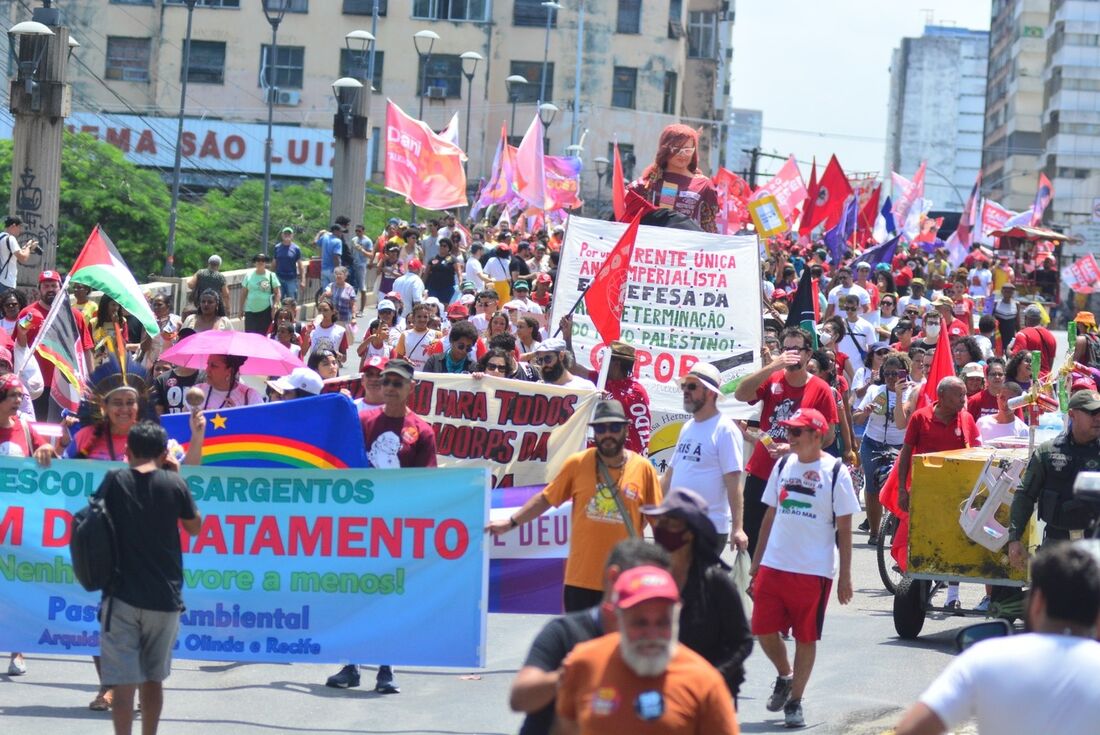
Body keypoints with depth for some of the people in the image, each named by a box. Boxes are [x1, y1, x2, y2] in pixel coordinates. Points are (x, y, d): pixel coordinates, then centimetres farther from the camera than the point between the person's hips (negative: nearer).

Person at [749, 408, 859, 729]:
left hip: (814, 570, -4)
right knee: (763, 630, 2)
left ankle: (795, 701, 15)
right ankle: (784, 676, 29)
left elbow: (844, 528, -4)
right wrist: (756, 561, 13)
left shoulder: (835, 472, -5)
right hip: (773, 566, 4)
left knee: (806, 637, 4)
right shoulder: (783, 466, 9)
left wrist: (845, 576, -6)